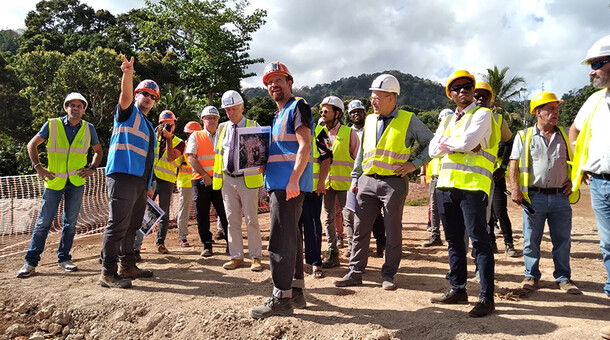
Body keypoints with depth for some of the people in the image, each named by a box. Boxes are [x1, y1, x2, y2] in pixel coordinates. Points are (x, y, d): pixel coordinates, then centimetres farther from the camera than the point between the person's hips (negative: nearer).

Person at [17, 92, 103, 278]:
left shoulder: (89, 129, 3)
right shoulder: (52, 124, -2)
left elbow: (98, 151, 16)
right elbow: (32, 145, 6)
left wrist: (92, 168, 1)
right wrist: (38, 168, -3)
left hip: (76, 181, 2)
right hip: (54, 181, -2)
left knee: (70, 222, 7)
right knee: (44, 222, 0)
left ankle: (64, 258, 18)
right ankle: (31, 261, 9)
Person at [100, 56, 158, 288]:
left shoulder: (149, 126, 26)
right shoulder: (128, 112, 5)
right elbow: (125, 95, -19)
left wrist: (148, 185, 23)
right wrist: (127, 74, -38)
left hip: (140, 181, 9)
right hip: (122, 177, -9)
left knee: (132, 226, 13)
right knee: (117, 225, -11)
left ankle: (127, 266, 23)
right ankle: (108, 273, -6)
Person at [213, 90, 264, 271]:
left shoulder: (254, 126, 3)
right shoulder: (223, 129, 14)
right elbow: (218, 152, 18)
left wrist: (262, 165, -14)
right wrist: (217, 177, 10)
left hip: (248, 179, -4)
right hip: (227, 180, 4)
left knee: (251, 219, -1)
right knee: (232, 220, 7)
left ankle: (255, 257, 8)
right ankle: (236, 256, 17)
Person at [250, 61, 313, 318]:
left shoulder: (297, 107, -4)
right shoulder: (279, 115, 24)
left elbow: (305, 146, -17)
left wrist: (293, 179, -24)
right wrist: (269, 186, 18)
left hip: (290, 184, -10)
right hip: (279, 185, 10)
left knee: (280, 240, -9)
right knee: (290, 237, 13)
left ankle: (281, 299, -2)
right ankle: (296, 292, 22)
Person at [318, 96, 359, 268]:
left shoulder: (349, 133, -1)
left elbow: (358, 159, 2)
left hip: (345, 183, -4)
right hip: (326, 183, 4)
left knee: (349, 219, -4)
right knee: (329, 219, 9)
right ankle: (332, 253, 18)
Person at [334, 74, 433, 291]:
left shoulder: (408, 120, 0)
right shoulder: (369, 120, 13)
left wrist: (415, 163, -7)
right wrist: (355, 179, 13)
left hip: (394, 182, -4)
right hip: (367, 181, 4)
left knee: (393, 232, 5)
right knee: (360, 229, 6)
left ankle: (388, 275, 19)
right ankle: (355, 273, 16)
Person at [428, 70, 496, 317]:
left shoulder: (482, 114, 1)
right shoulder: (448, 121, 21)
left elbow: (468, 141, -16)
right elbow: (433, 150, 7)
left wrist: (447, 142, 0)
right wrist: (462, 145, -6)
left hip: (472, 185, -7)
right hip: (446, 185, 7)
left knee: (479, 240, -6)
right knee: (454, 240, 11)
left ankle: (486, 297, 1)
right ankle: (458, 289, 22)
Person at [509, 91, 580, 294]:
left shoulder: (564, 136, 11)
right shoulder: (524, 136, 3)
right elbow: (514, 164, 0)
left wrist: (572, 181, 4)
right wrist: (515, 189, -9)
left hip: (560, 196, 3)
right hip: (534, 196, -2)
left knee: (563, 239, 7)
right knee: (531, 239, 5)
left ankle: (563, 278, 20)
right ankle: (531, 275, 18)